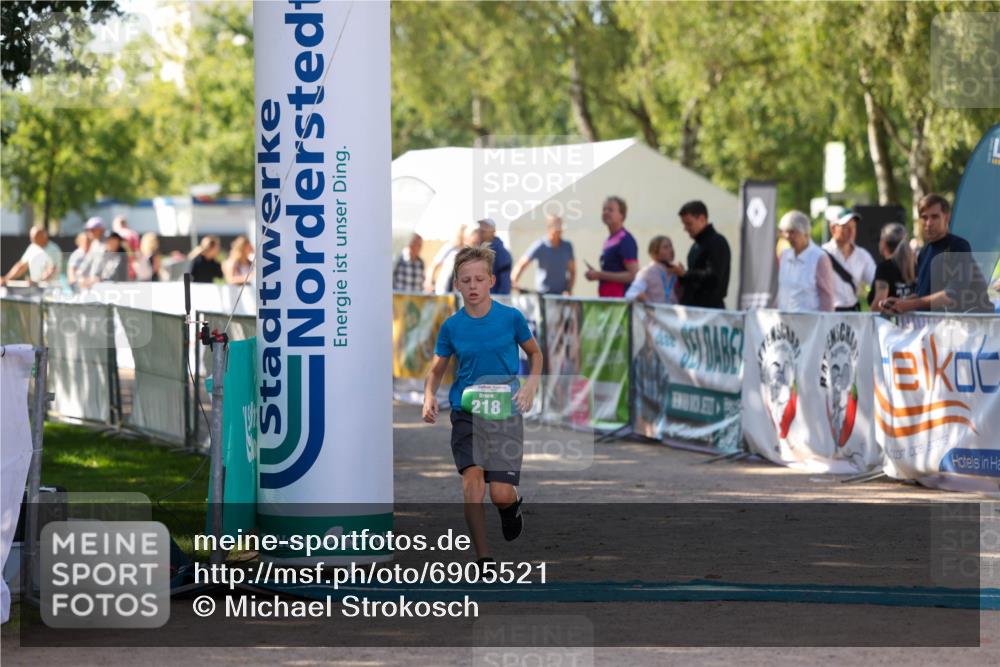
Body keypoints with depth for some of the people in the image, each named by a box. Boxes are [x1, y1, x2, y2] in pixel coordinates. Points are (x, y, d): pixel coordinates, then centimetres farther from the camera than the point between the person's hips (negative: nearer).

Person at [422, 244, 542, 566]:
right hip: (465, 413, 1)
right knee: (472, 478, -20)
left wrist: (530, 385, -5)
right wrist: (429, 395, -9)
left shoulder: (511, 317, -4)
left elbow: (535, 353, 12)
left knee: (501, 494, -10)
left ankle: (513, 506, 30)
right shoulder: (451, 326, 0)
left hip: (506, 414, -1)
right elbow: (436, 370, 12)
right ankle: (483, 558, -12)